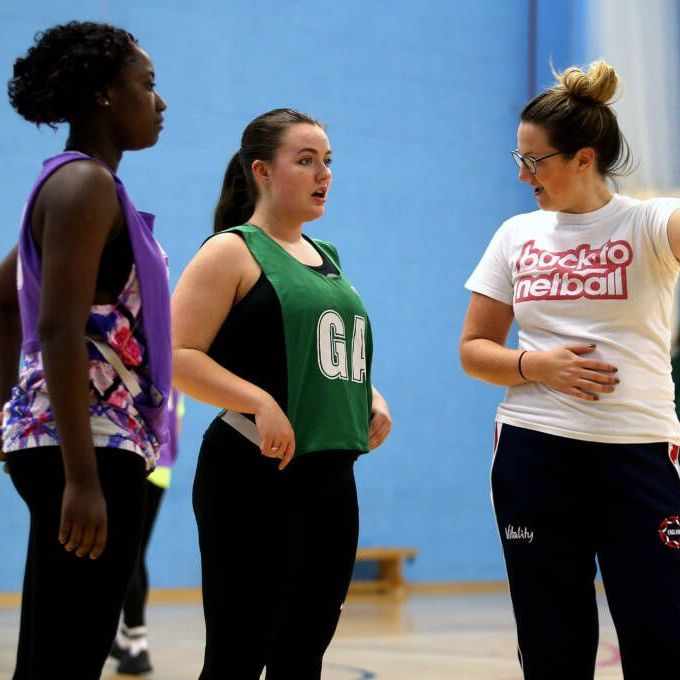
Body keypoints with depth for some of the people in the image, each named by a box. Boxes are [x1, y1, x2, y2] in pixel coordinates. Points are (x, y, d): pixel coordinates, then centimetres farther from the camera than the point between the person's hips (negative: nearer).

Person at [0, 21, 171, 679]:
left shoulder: (70, 183, 19)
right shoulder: (86, 183, -11)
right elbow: (59, 331, -21)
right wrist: (82, 476, -25)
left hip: (97, 442, 10)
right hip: (86, 445, -10)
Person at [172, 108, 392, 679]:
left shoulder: (327, 258, 18)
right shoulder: (232, 252, -5)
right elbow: (176, 355, -14)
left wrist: (372, 398, 10)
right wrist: (261, 403, -23)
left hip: (331, 480, 8)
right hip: (253, 479, -7)